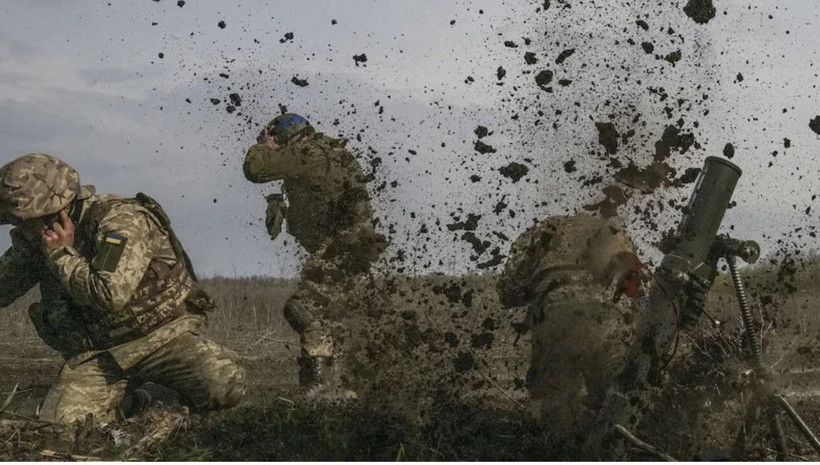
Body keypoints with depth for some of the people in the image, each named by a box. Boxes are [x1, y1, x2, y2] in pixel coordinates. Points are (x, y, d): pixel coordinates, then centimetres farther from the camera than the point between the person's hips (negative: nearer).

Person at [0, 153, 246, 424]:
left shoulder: (120, 221, -19)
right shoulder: (34, 241, 2)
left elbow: (110, 296, -31)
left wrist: (63, 255, -22)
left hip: (163, 336, -5)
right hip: (97, 353, 5)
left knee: (224, 387, -30)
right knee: (58, 422, -19)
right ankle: (124, 402, 13)